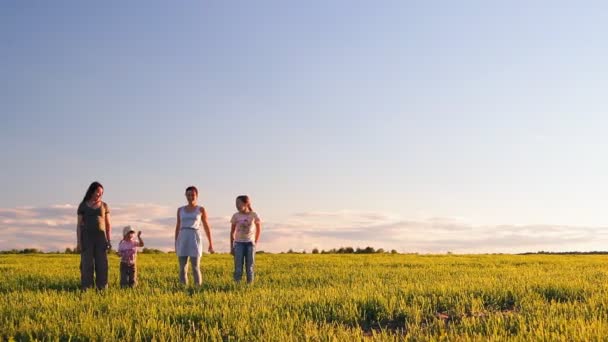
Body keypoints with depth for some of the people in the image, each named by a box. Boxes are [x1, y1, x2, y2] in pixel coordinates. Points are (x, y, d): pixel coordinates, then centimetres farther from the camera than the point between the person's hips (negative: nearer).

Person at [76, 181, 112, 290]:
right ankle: (86, 289, -3)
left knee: (101, 264, -5)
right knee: (87, 264, -6)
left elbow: (108, 225, 7)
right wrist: (78, 242, -7)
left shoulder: (104, 205, 8)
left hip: (100, 238, 1)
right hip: (87, 238, -1)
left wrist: (109, 241, -2)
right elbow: (79, 225, 2)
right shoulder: (82, 206, 4)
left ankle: (102, 289, -1)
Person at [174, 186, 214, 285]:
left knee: (195, 268, -7)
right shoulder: (180, 210, 13)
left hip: (195, 241, -3)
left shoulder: (201, 209, 5)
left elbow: (207, 227, 7)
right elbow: (178, 227, 15)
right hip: (183, 241, 3)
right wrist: (176, 244, 11)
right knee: (182, 269, 0)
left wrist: (211, 244, 6)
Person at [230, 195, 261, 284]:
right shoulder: (236, 216, -2)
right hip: (239, 243, 0)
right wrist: (232, 247, 4)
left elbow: (259, 229, 10)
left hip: (250, 243, 0)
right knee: (238, 267, -5)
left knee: (249, 267, 2)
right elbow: (232, 232, 5)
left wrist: (255, 243, 9)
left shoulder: (253, 215, -4)